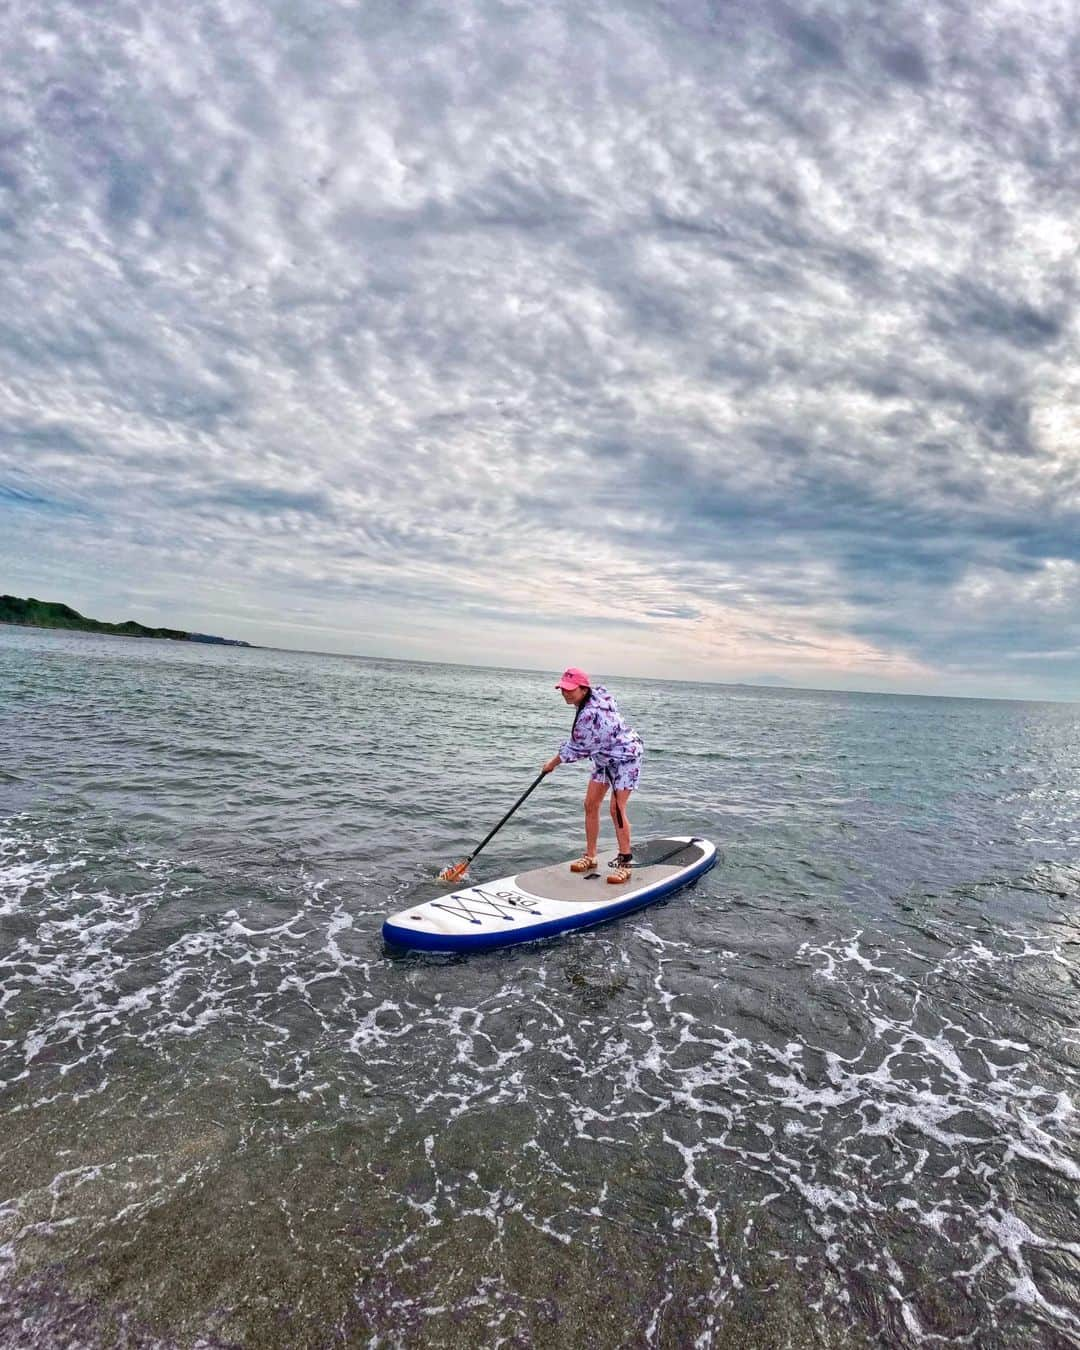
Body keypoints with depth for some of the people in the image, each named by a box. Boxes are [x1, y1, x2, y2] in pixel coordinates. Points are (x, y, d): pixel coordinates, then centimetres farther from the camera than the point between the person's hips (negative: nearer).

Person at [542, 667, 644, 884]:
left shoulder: (590, 714, -32)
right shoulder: (596, 692, -5)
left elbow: (577, 747, -21)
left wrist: (553, 763, -7)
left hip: (625, 757, -10)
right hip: (604, 758, 10)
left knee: (617, 809, -13)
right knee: (590, 804, 6)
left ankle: (625, 863, -2)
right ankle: (590, 856, 16)